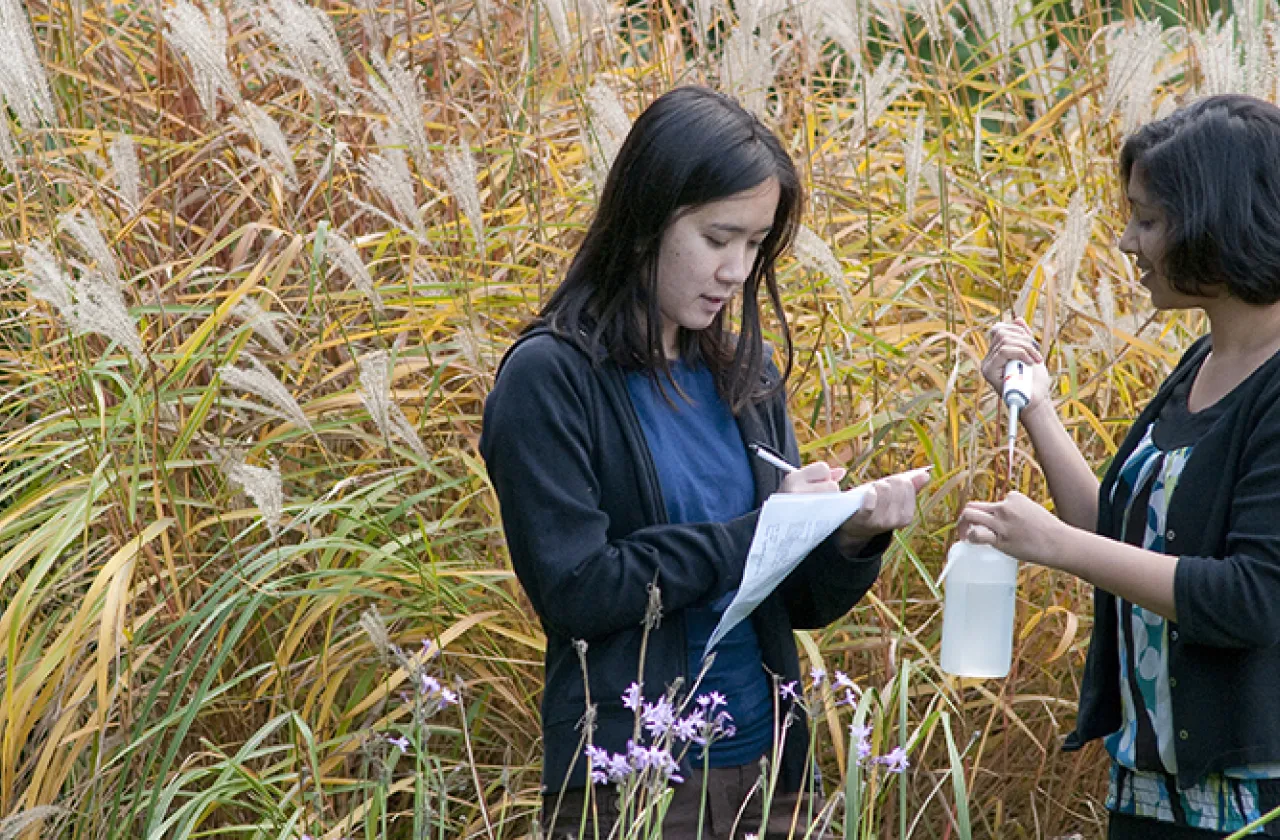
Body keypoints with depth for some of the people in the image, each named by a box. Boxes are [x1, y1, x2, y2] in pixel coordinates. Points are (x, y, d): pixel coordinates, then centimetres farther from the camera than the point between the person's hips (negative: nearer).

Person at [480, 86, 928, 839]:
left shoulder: (747, 376, 8)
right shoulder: (551, 378, -9)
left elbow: (800, 604, 12)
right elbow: (575, 590, -17)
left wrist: (856, 540, -8)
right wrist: (754, 533, -14)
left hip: (766, 770, 6)